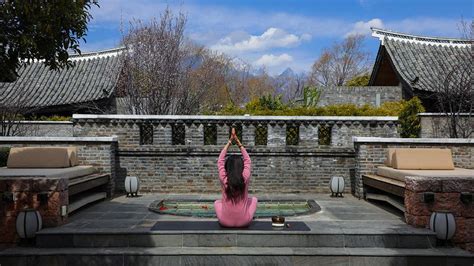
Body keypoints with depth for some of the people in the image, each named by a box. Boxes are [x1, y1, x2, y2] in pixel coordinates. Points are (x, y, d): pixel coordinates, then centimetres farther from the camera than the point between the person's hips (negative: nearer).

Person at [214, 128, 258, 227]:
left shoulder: (223, 179, -14)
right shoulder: (245, 178, -13)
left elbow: (220, 161, 0)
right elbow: (247, 161, 2)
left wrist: (229, 142, 3)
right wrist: (238, 143, 5)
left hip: (225, 222, 1)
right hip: (244, 222, 0)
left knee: (217, 202, 31)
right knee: (254, 199, 27)